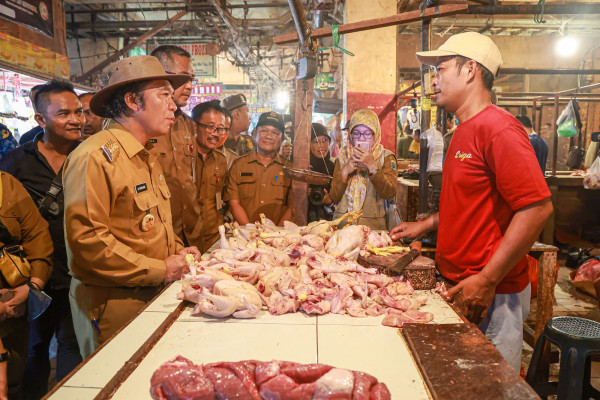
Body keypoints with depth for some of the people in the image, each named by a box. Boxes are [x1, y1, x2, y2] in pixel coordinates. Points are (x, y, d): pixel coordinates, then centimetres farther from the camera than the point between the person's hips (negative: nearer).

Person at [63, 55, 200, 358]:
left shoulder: (148, 156, 12)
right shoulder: (94, 156, -18)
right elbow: (87, 238, -23)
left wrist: (177, 251, 6)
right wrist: (160, 270, -19)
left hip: (153, 295, 8)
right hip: (113, 304, -8)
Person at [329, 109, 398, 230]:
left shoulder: (386, 157, 5)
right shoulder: (343, 156, 10)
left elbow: (390, 193, -10)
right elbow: (334, 196, 4)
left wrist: (372, 166, -17)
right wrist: (345, 171, -10)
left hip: (373, 224, -1)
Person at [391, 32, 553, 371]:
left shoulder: (498, 128, -18)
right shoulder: (465, 131, 14)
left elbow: (537, 207, -25)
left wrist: (487, 281, -23)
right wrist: (425, 226, 17)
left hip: (492, 294, -9)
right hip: (458, 285, 9)